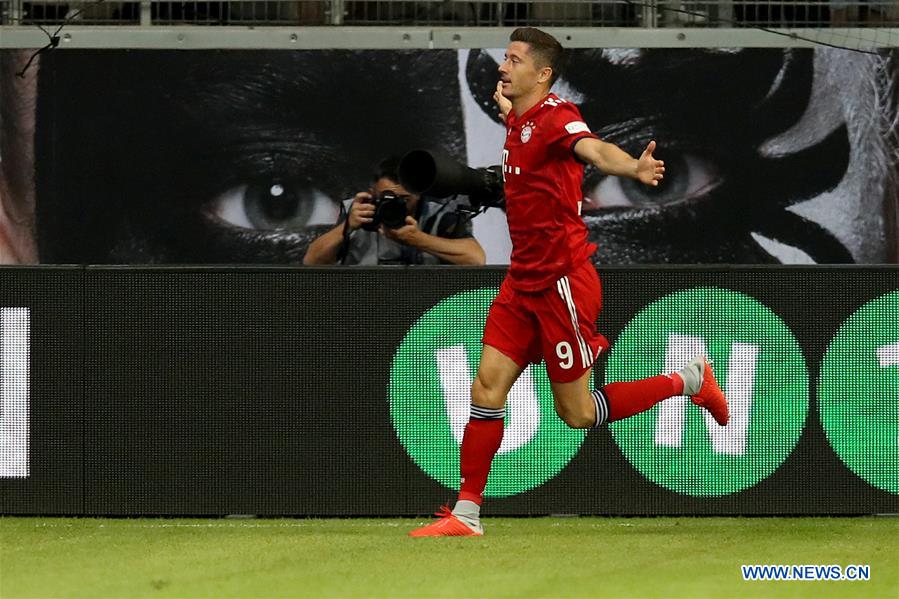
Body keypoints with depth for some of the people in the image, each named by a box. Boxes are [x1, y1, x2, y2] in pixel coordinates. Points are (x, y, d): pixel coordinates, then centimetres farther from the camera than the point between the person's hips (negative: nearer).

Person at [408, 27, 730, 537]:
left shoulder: (556, 116, -18)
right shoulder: (519, 122, 8)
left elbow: (595, 150, -41)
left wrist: (634, 168, -59)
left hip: (562, 282, -8)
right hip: (524, 281, 8)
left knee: (577, 414, 0)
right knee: (488, 385, 0)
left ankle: (687, 381, 17)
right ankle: (467, 514, 4)